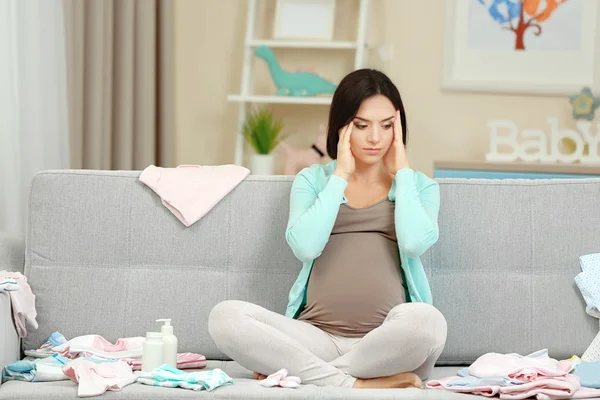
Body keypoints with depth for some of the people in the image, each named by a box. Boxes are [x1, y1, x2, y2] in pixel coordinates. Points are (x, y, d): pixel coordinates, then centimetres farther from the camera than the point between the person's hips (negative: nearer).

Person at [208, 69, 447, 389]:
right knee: (225, 315, -25)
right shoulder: (312, 180, 15)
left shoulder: (419, 185, 14)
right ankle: (351, 383, -27)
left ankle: (299, 371, -21)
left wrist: (402, 171, 2)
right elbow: (305, 246, -5)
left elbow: (414, 242, -9)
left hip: (387, 344, -1)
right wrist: (340, 176, 0)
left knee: (426, 318, -37)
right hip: (317, 337, 1)